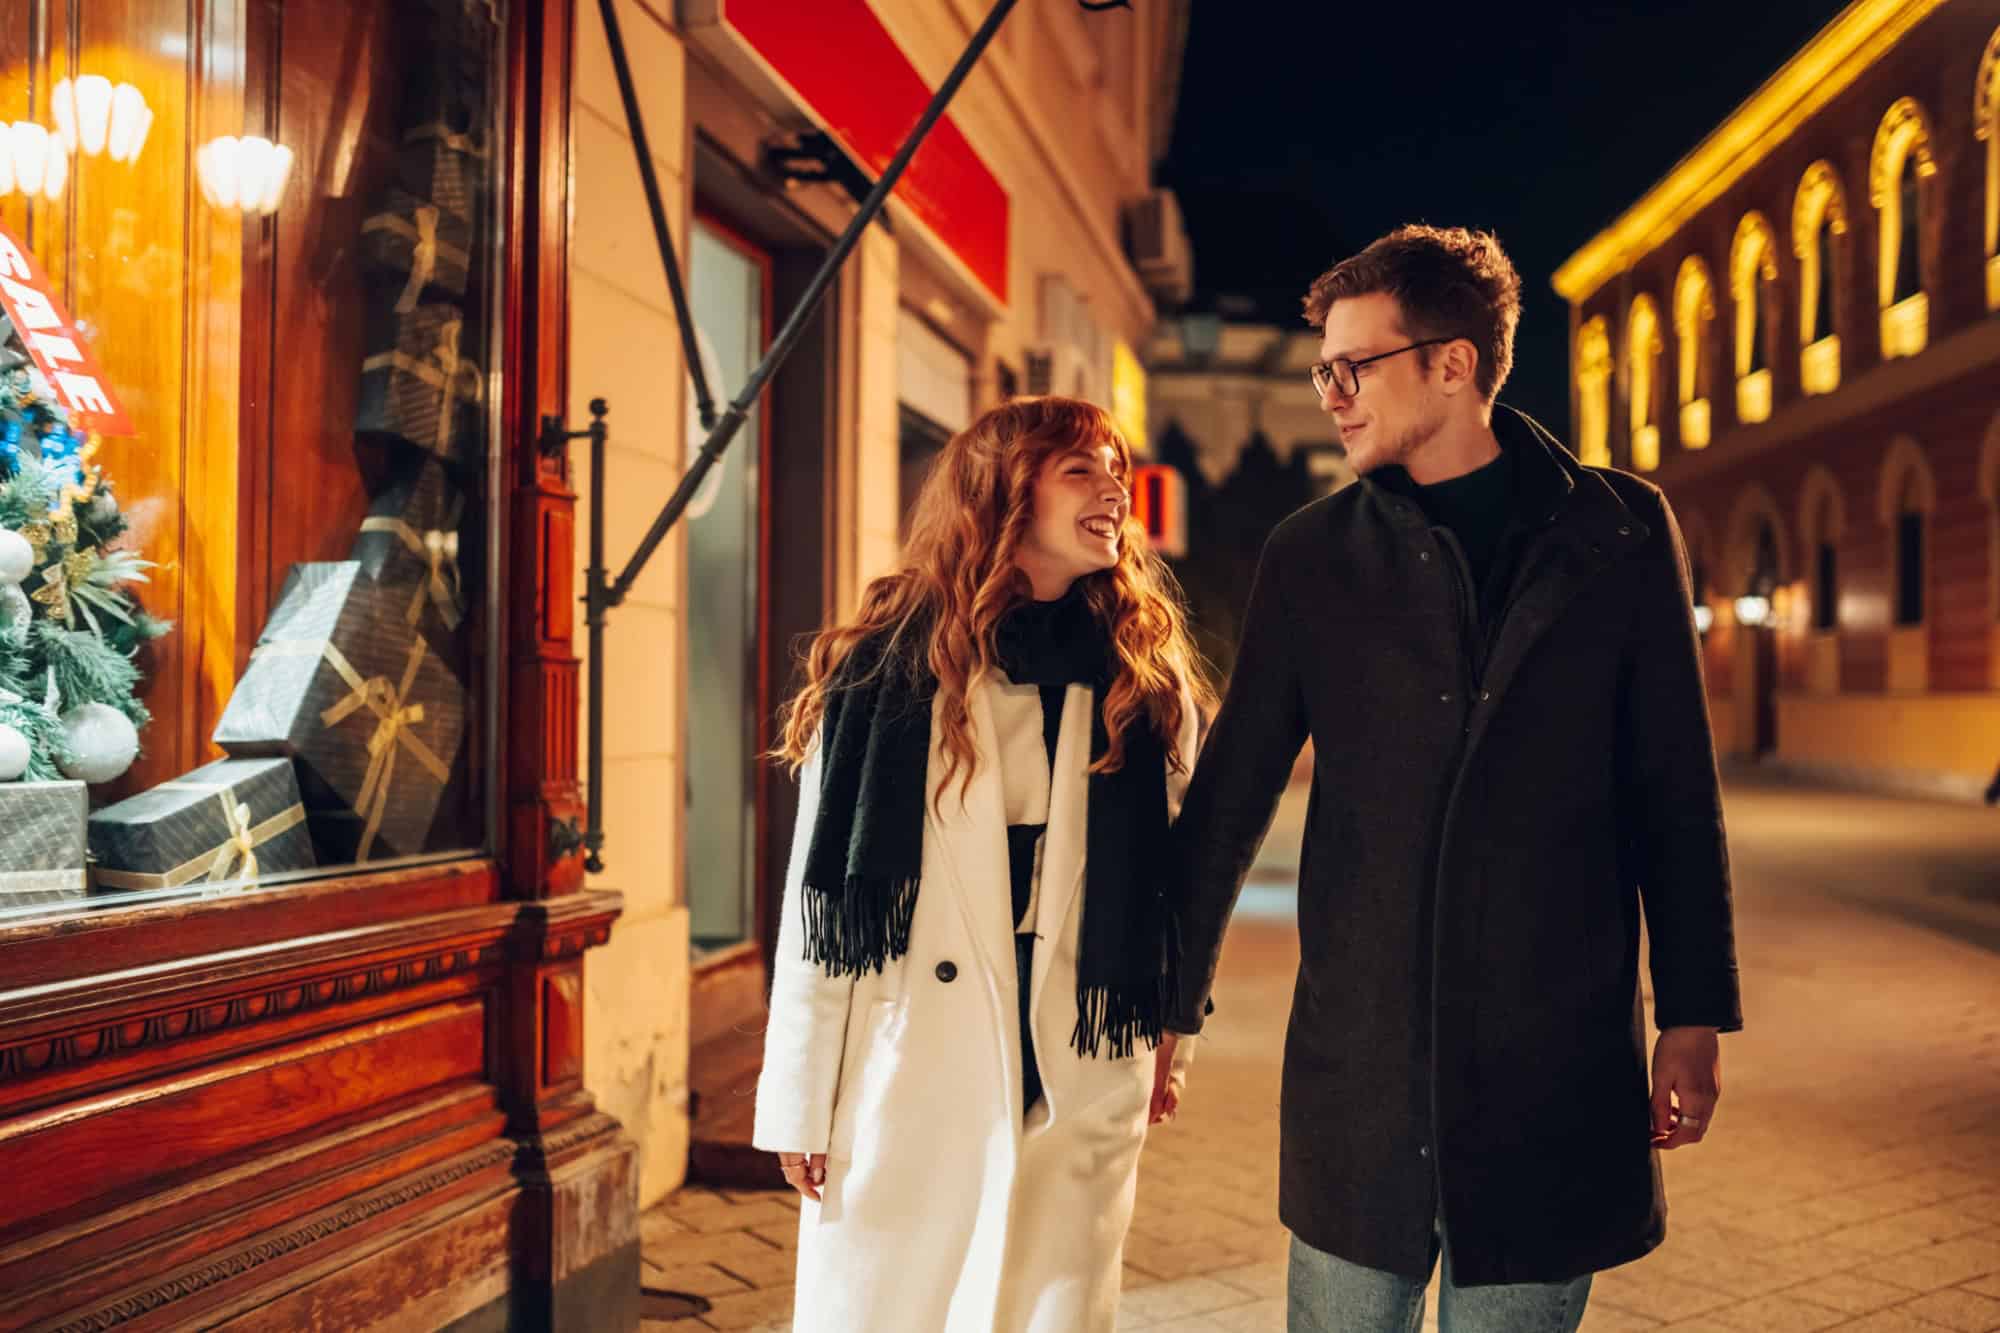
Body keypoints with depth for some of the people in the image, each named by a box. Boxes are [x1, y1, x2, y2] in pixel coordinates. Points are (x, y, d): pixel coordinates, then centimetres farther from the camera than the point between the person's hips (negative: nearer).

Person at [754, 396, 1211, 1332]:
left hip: (1075, 1080, 2)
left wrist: (1170, 1043, 5)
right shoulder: (887, 666, -3)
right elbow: (821, 894, -3)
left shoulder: (1148, 680, 5)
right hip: (904, 1075, -1)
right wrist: (801, 1101, -4)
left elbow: (1181, 875, 8)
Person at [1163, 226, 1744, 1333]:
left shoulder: (1620, 533, 1)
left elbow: (1676, 790, 5)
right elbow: (1229, 794, 5)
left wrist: (1694, 1013, 4)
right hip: (1356, 1058, 1)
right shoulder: (1311, 555, 2)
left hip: (1556, 1060, 0)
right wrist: (1166, 1003, 6)